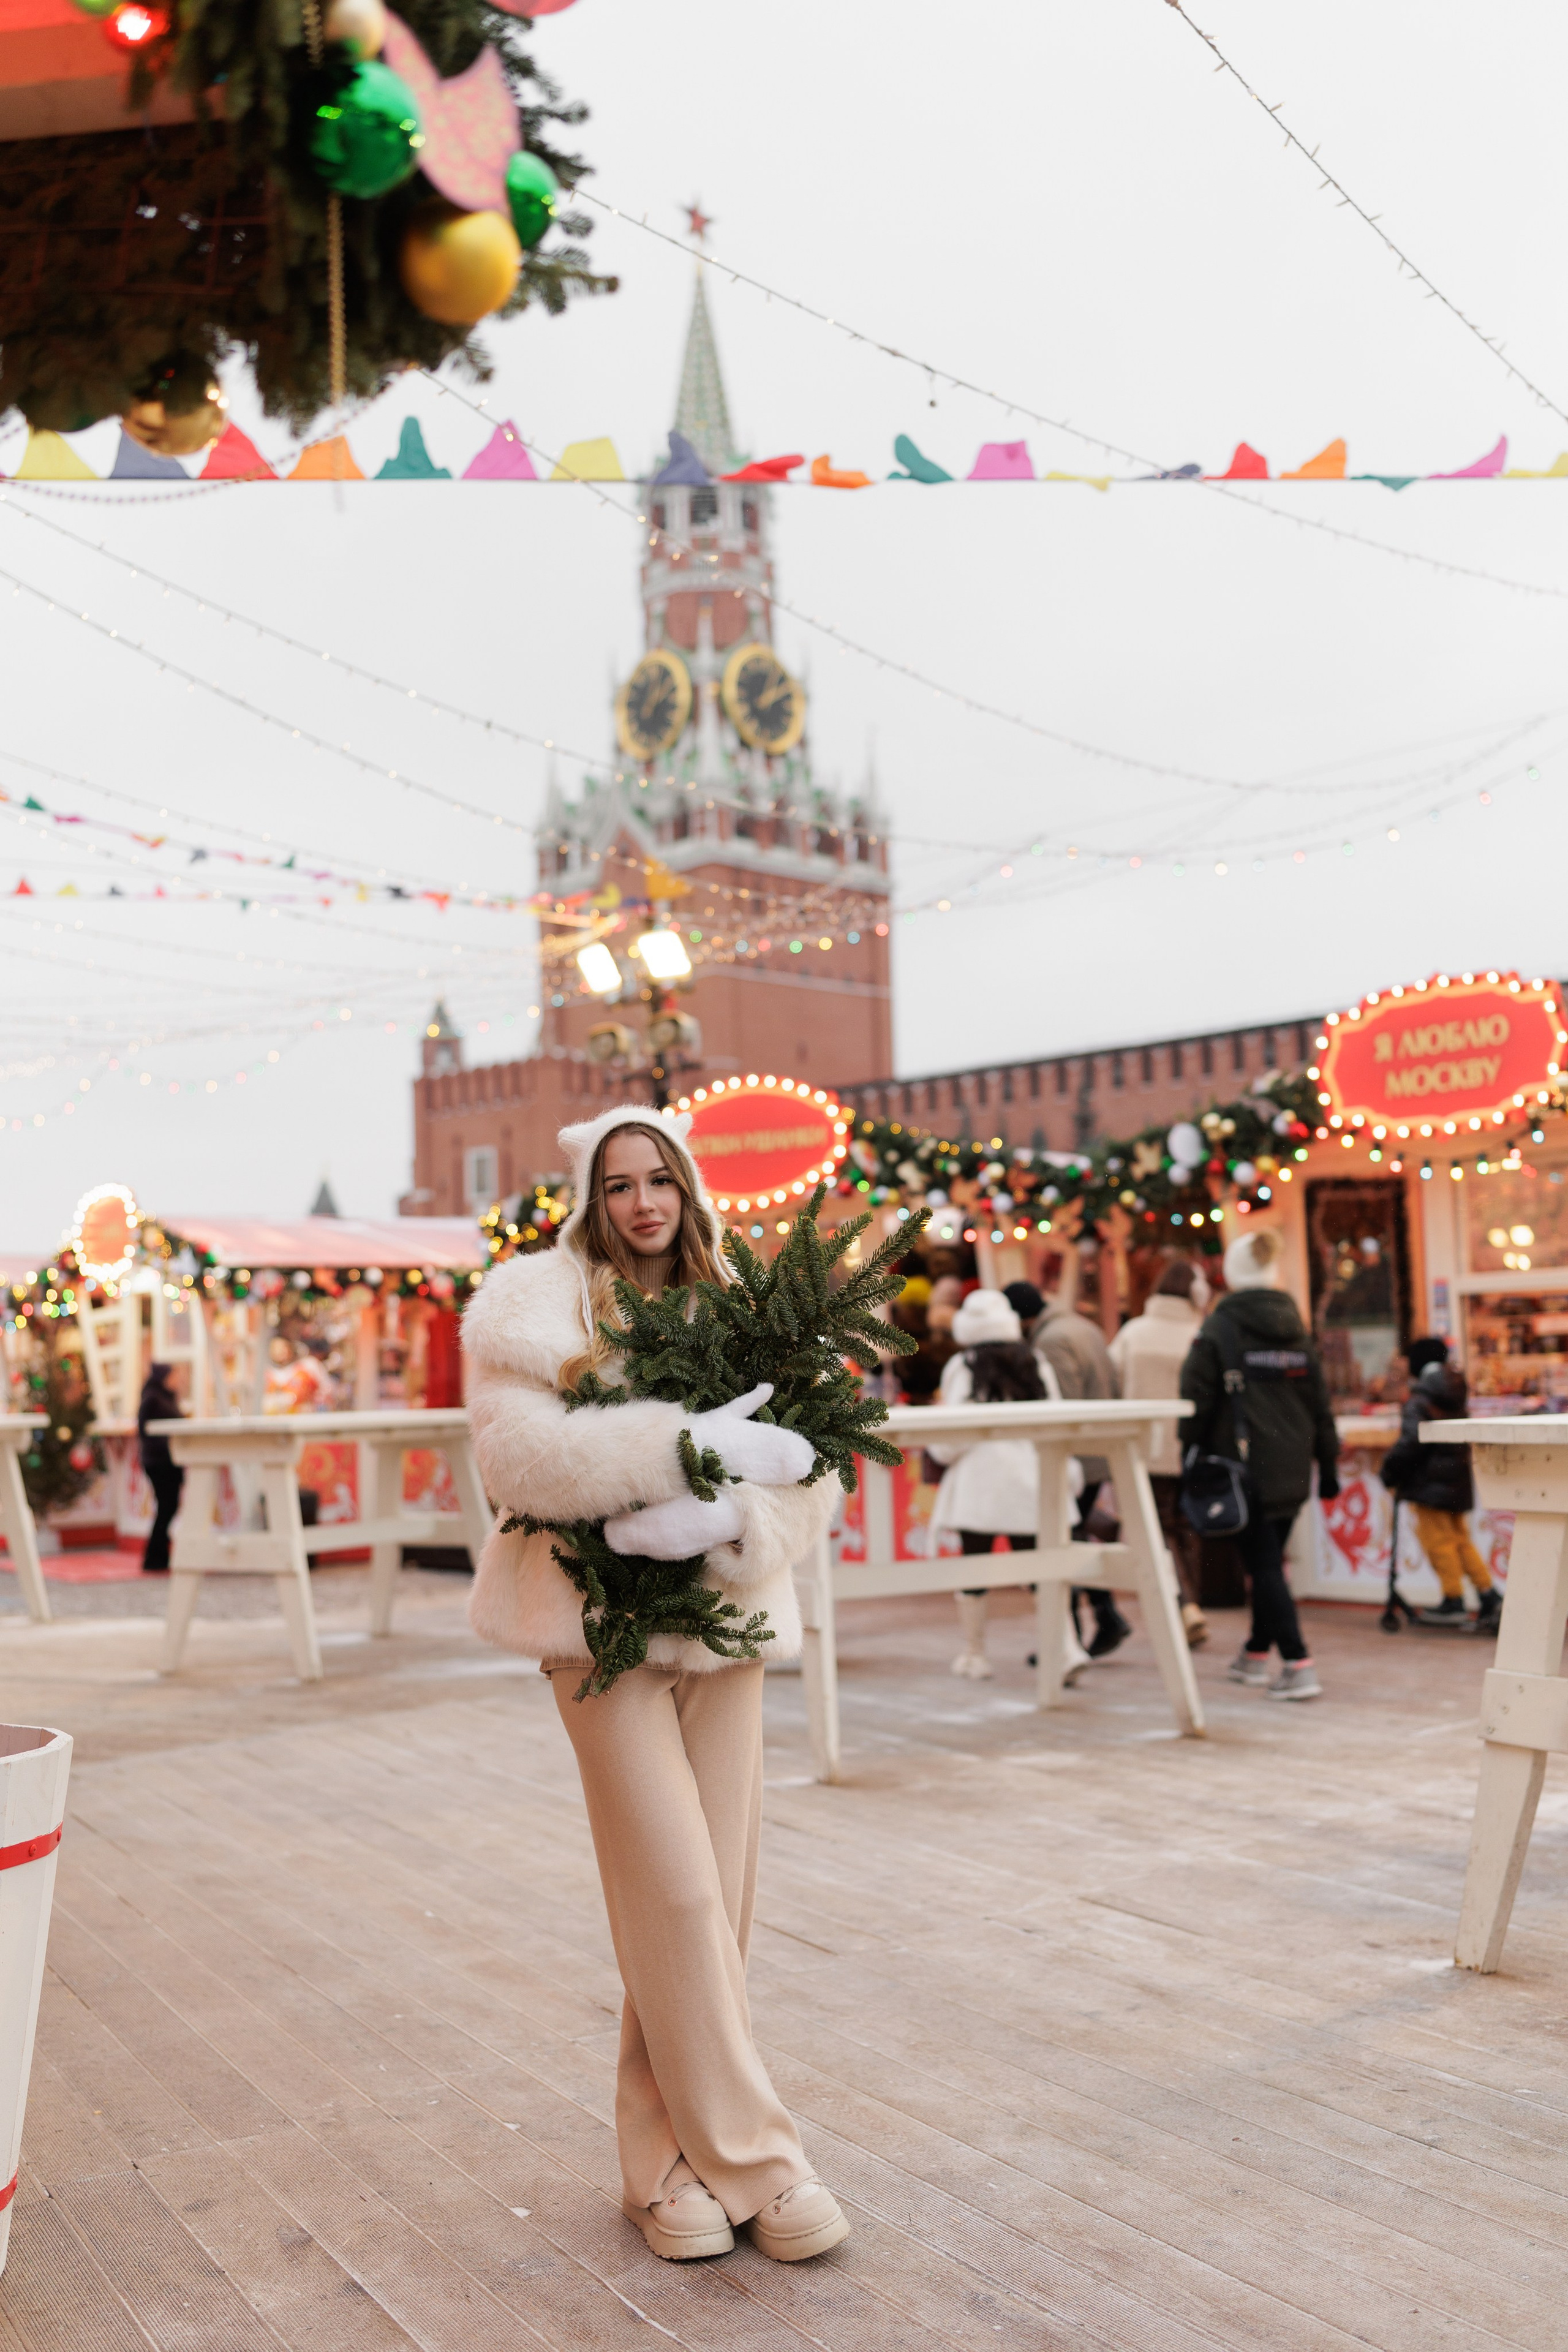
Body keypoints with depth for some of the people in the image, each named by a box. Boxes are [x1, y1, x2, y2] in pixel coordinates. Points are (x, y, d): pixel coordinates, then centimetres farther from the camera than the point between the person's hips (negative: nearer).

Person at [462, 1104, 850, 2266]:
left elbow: (807, 1479, 2)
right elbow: (519, 1454, -17)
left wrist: (727, 1520, -20)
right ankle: (753, 2158, 8)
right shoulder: (534, 1303, -1)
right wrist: (691, 1444, -22)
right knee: (677, 1898, -6)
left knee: (716, 1900, 6)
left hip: (725, 1622, 4)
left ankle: (668, 2153, 22)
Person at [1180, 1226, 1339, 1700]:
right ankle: (1255, 1655, 30)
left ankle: (1298, 1667, -9)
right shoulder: (1297, 1331, 8)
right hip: (1292, 1468, 5)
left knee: (1265, 1566, -3)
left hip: (1246, 1467, -5)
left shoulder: (1218, 1331, -6)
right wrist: (1328, 1465, 15)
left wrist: (1193, 1453, 4)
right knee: (1269, 1561, 17)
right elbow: (1319, 1403, 10)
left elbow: (1197, 1401, -7)